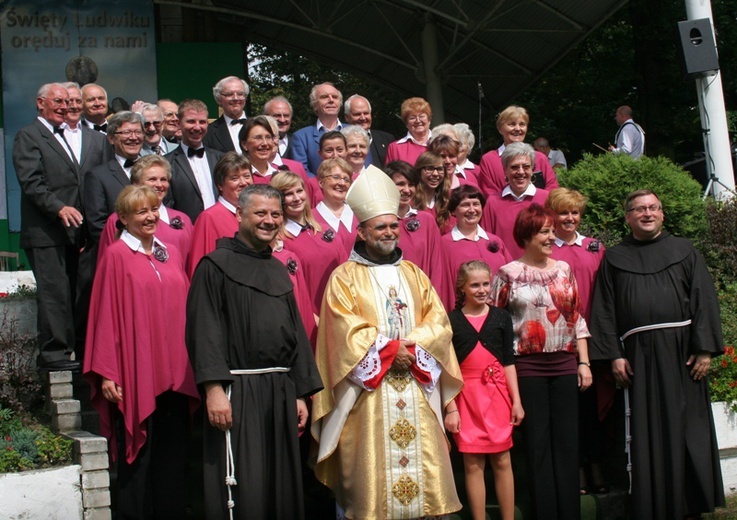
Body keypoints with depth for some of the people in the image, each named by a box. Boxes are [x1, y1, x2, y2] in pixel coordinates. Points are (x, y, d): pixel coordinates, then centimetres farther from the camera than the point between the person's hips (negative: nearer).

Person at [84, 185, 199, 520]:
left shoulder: (170, 254, 13)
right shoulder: (116, 256, -4)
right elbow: (106, 315, -8)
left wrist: (188, 365, 12)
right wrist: (107, 372, -13)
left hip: (174, 372, 5)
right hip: (135, 374, -5)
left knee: (172, 455, 8)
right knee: (137, 455, 1)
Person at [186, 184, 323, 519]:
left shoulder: (278, 271, 17)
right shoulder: (216, 265, -2)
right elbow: (205, 329, -11)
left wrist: (300, 393, 11)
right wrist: (214, 388, -20)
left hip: (281, 391, 6)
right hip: (238, 391, -6)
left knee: (282, 489, 9)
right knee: (242, 492, -6)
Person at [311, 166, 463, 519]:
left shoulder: (413, 274, 17)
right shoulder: (345, 277, 3)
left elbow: (438, 321, 7)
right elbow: (347, 331, -8)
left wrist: (412, 346, -9)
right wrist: (390, 349, -12)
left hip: (416, 387, 4)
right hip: (369, 391, -4)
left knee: (421, 461, 0)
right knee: (371, 468, -5)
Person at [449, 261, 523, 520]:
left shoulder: (501, 317, 6)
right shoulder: (451, 320, 0)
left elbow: (508, 361, 7)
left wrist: (516, 400, 2)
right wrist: (450, 407, -5)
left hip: (497, 393, 2)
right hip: (466, 396, -2)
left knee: (502, 461, 5)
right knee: (473, 464, 2)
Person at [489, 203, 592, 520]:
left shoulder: (564, 269, 10)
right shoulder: (508, 274, -1)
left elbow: (577, 319, 12)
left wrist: (584, 362, 7)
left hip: (565, 364, 3)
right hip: (527, 366, -3)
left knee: (567, 442, 5)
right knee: (537, 443, 2)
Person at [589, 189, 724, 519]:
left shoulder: (684, 251, 11)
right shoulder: (614, 258, 12)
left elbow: (704, 299, 4)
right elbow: (604, 309, 6)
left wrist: (705, 349, -7)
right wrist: (614, 355, -5)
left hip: (681, 348, 0)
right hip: (639, 353, 0)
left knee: (687, 427, 1)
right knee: (648, 433, 1)